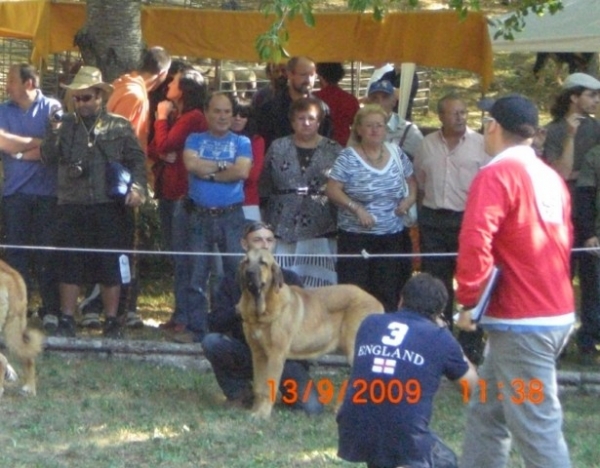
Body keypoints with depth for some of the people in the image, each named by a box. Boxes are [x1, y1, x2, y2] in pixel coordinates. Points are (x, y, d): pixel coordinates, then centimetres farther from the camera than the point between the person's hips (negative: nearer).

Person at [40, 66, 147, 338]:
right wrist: (56, 134, -12)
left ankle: (112, 323, 12)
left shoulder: (120, 127, 6)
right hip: (72, 207, 1)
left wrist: (137, 187, -13)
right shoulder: (65, 127, 12)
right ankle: (66, 322, 11)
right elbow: (47, 157, 4)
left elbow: (137, 160, 3)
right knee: (69, 267, 3)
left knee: (111, 267, 3)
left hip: (109, 207, -1)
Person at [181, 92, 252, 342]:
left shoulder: (241, 142, 8)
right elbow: (191, 164, -8)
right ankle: (196, 329, 8)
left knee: (238, 272, -5)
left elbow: (242, 171, -9)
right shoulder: (195, 140, 12)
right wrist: (223, 165, -5)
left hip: (231, 216, -1)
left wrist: (207, 171, -5)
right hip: (200, 216, 1)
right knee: (196, 275, 2)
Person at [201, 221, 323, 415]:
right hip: (245, 353, 1)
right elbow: (214, 324, -7)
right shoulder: (231, 282, 2)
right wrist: (238, 311, -24)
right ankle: (239, 393, -5)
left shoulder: (289, 279, 1)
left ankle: (287, 388, 13)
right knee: (211, 341, -29)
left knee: (312, 408, -24)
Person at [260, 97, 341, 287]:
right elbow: (264, 188, 11)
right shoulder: (278, 148, 9)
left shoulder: (333, 151, 5)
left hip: (319, 231, -1)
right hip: (283, 230, 1)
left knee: (317, 285, -4)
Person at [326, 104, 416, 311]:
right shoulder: (348, 158, -7)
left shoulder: (396, 153, 6)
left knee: (388, 294, 5)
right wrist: (356, 208, -20)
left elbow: (411, 181, 19)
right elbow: (332, 189, -9)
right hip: (356, 237, -4)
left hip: (393, 237, 4)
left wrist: (410, 198, -2)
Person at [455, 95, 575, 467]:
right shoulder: (551, 178, 12)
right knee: (488, 411, 17)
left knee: (537, 427, -8)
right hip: (557, 313, 9)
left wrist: (469, 301, -13)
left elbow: (475, 242, -22)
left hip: (523, 324, -9)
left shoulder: (497, 175, -12)